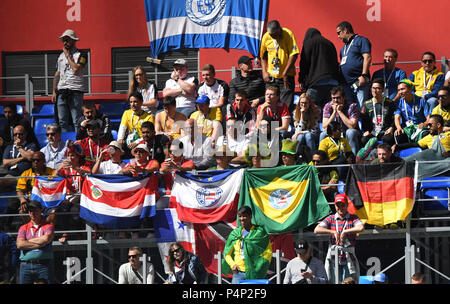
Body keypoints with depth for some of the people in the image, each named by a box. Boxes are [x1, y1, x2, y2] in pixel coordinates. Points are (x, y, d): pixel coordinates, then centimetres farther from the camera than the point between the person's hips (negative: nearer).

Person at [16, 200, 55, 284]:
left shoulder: (48, 226, 9)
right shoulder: (23, 228, 14)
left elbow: (46, 239, -11)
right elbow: (19, 245, -1)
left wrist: (28, 241, 0)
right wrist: (39, 244, -5)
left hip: (43, 265, -2)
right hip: (26, 266, 2)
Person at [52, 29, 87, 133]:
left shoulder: (80, 55, 0)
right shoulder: (61, 56, 19)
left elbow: (76, 69, -17)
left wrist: (68, 55, -6)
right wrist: (54, 91, 13)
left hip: (75, 91, -6)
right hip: (61, 91, 6)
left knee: (76, 121, -9)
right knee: (62, 121, 2)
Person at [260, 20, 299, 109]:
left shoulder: (288, 34, -10)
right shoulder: (266, 37, 2)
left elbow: (294, 55, -15)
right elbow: (263, 56, 16)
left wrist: (285, 73, -18)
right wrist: (264, 72, 2)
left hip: (286, 76, -3)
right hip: (271, 77, 3)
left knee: (286, 105, -7)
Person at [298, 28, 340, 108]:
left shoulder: (308, 43, 6)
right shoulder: (330, 44, 23)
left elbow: (304, 63, 0)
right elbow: (336, 63, 22)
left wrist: (301, 81, 4)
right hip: (333, 82, 6)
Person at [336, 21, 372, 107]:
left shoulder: (361, 40, 1)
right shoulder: (344, 47, 26)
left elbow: (367, 58, -10)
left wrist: (363, 75, -19)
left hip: (358, 81, -8)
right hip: (346, 84, 8)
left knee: (362, 107, -15)